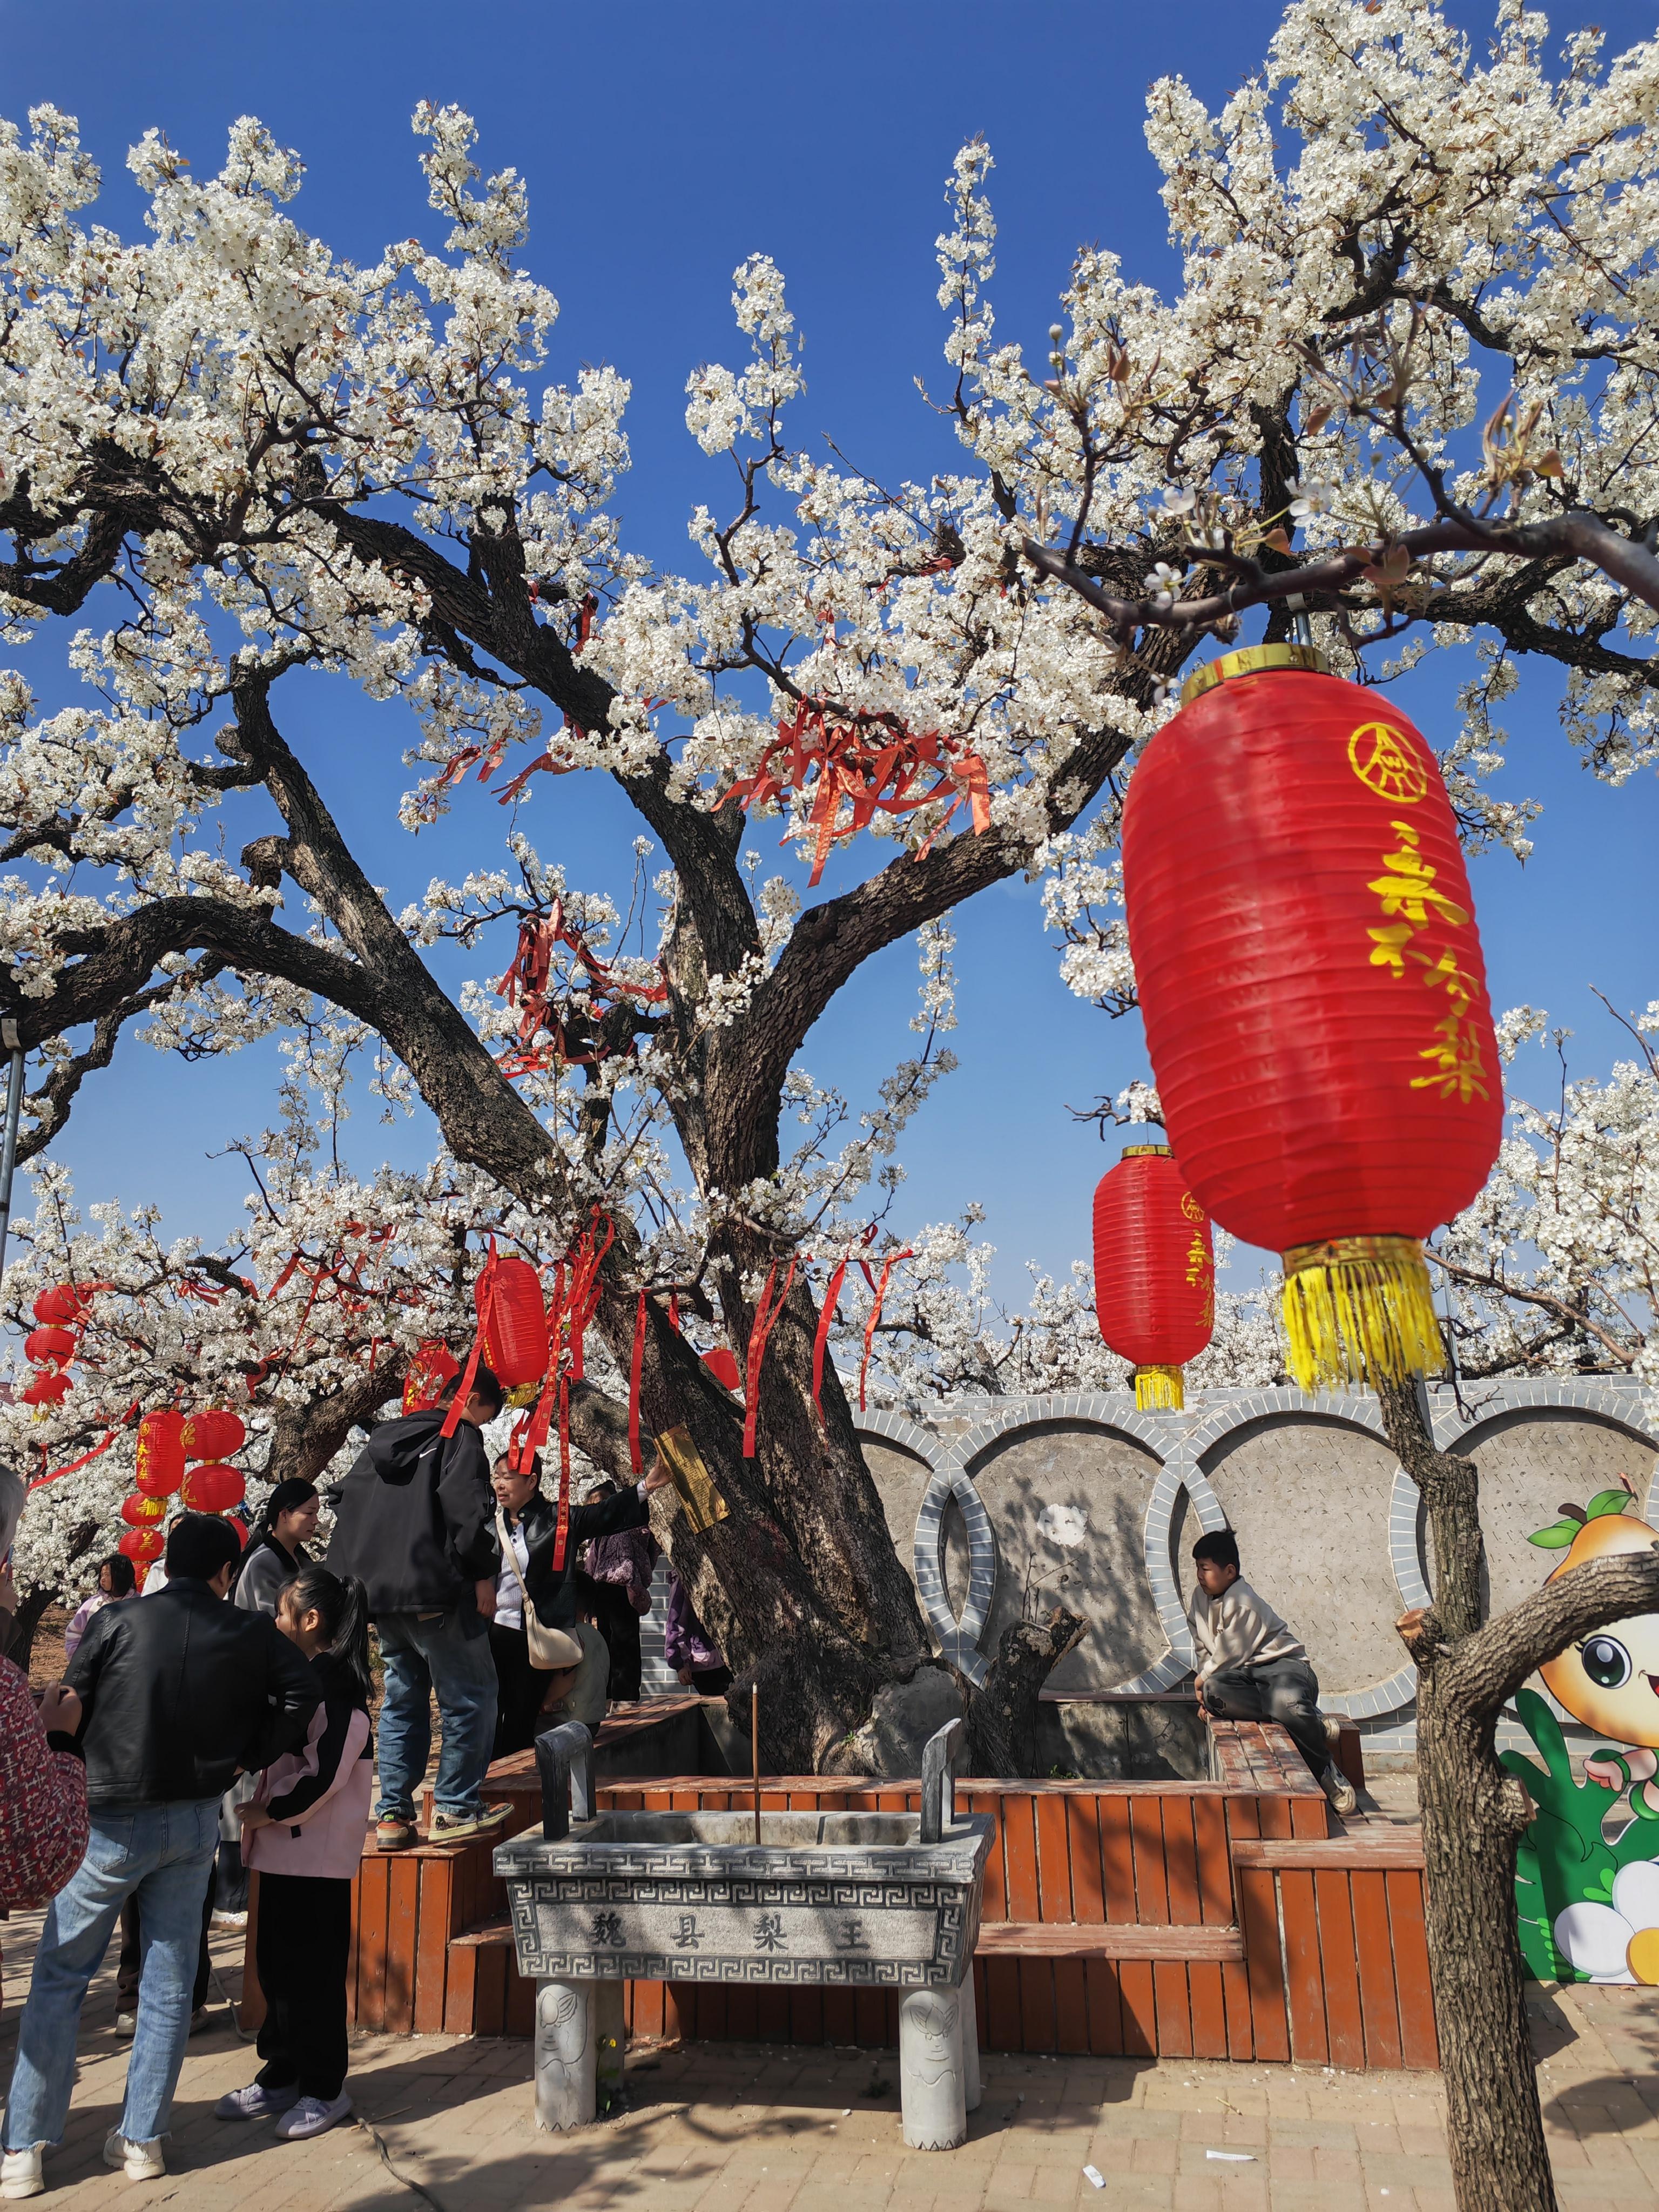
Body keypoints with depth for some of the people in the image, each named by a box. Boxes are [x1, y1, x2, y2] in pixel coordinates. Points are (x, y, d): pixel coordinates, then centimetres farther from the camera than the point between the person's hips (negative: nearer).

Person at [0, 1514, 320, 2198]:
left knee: (59, 1977, 11)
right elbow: (303, 1693, -7)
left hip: (112, 1821, -2)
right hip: (196, 1822, 2)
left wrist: (76, 1783, 12)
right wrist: (248, 1756, 3)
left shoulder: (117, 1622, -10)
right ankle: (142, 2139, 20)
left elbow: (69, 1711, -5)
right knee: (169, 1982, 13)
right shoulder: (250, 1634, -5)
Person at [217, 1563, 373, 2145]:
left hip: (316, 1850, -9)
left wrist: (269, 1812, -14)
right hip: (285, 1844, 9)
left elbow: (325, 1771, -22)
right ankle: (283, 2075, 29)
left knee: (311, 1969, 1)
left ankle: (323, 2089, 13)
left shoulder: (334, 1682, -18)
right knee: (276, 1962, 16)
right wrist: (262, 1812, 11)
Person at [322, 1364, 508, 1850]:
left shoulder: (380, 1440, 18)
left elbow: (346, 1506, 20)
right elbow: (464, 1507, -17)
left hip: (379, 1594, 8)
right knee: (470, 1695, 2)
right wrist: (483, 1575, -11)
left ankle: (393, 1814, 16)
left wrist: (351, 1583, 23)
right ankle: (456, 1809, 3)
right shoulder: (460, 1437, -5)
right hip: (435, 1590, -8)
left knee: (403, 1699, 17)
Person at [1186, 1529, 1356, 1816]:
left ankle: (1329, 1772, -13)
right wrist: (1207, 1686, 5)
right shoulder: (1198, 1600, 11)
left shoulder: (1243, 1602, -14)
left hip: (1283, 1664, -7)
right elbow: (1203, 1650, 19)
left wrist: (1203, 1679, 2)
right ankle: (1314, 1723, -23)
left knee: (1288, 1704, -43)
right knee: (1214, 1691, -31)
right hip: (1243, 1674, 7)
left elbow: (1230, 1655, -13)